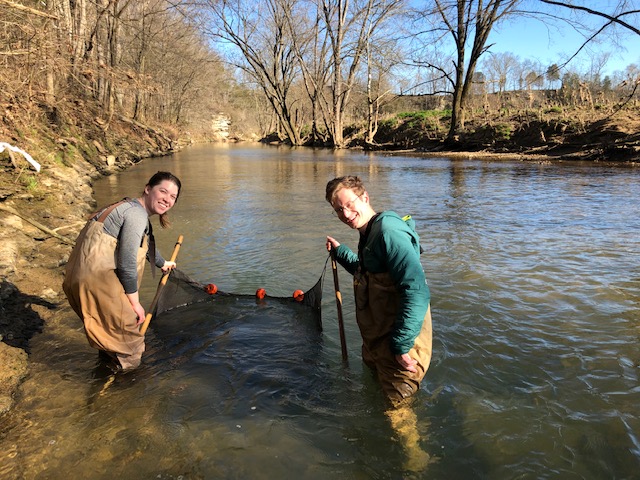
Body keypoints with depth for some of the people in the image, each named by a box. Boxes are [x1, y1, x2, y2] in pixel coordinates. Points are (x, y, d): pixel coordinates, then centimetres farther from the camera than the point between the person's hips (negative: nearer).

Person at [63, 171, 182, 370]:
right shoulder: (137, 215, -18)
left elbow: (145, 244, 35)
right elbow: (127, 264, -20)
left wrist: (163, 263, 52)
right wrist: (135, 303, -10)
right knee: (127, 323, 2)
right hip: (95, 280, -11)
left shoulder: (133, 209, 16)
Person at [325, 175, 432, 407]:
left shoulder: (389, 232, -25)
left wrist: (402, 345, -29)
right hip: (376, 343, 10)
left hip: (399, 349, -10)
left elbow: (417, 292, -32)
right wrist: (340, 251, 27)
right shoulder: (368, 234, 8)